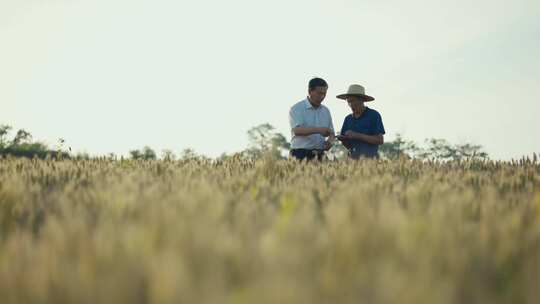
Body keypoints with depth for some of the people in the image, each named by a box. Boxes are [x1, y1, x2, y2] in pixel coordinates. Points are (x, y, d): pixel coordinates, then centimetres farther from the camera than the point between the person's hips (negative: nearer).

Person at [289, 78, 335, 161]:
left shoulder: (326, 111, 15)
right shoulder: (297, 109, -2)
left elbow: (331, 133, 20)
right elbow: (297, 130, -17)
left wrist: (329, 141, -4)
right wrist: (318, 130, -28)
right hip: (301, 155, -5)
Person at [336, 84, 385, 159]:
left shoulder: (374, 115, -2)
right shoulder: (348, 119, 12)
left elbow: (380, 140, -9)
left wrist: (357, 135, -15)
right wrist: (342, 139, -7)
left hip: (370, 158, -4)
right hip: (353, 158, 4)